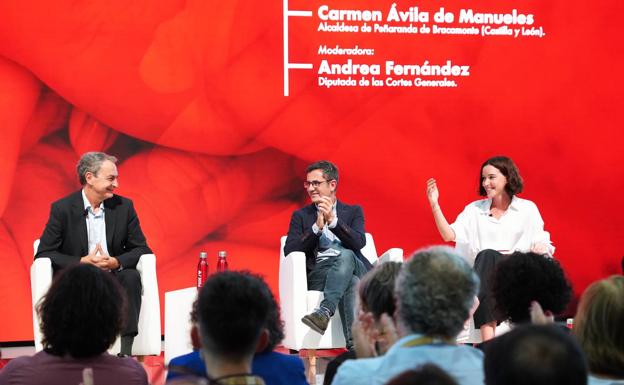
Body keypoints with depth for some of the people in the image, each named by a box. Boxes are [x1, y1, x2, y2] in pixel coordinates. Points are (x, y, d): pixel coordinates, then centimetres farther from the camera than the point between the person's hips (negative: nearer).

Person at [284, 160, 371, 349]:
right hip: (317, 275, -1)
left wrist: (333, 220, -14)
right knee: (351, 282, -36)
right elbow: (289, 252, 4)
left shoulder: (353, 212, 20)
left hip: (354, 268, 1)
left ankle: (324, 311, -49)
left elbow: (359, 243, -1)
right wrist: (317, 227, -8)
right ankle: (355, 345, -49)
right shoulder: (301, 216, 21)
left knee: (345, 255, -37)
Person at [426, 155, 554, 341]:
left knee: (488, 256, -34)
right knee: (486, 256, -34)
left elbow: (542, 245, 8)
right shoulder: (475, 209, 18)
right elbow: (449, 235, 6)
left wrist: (541, 248, -16)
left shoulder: (527, 209, 14)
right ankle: (487, 339, -51)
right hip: (484, 274, 2)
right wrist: (435, 205, -3)